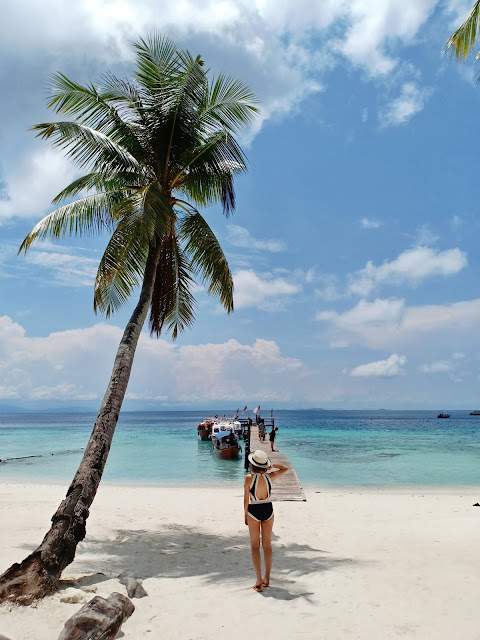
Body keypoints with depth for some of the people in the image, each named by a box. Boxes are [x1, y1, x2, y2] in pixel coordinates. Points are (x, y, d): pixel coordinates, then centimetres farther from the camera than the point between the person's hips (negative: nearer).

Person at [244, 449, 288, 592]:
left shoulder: (249, 478, -17)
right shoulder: (270, 477, -9)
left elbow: (246, 499, -10)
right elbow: (285, 469, 9)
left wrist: (245, 515, 2)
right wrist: (272, 465, 3)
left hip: (254, 511, -3)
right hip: (268, 510, 3)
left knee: (255, 546, 8)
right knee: (267, 545, 15)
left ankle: (259, 580, 6)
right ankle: (267, 578, 23)